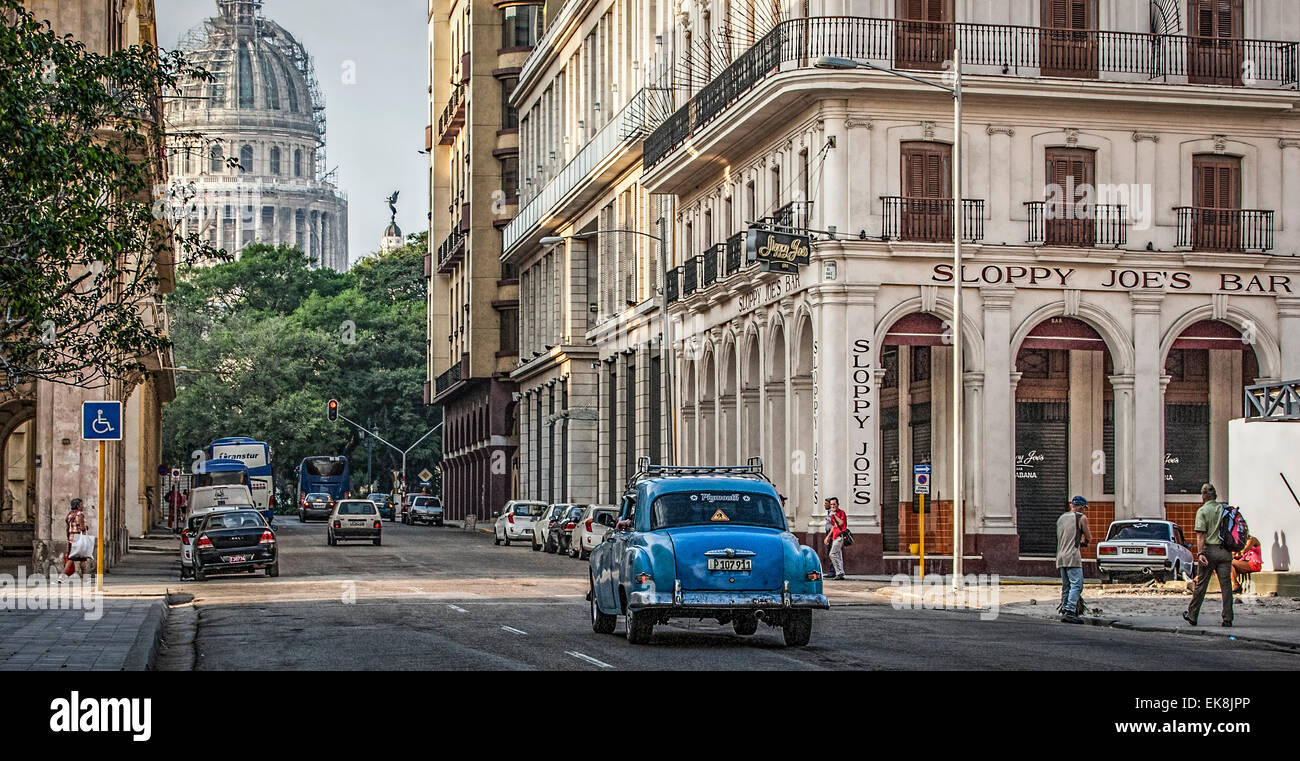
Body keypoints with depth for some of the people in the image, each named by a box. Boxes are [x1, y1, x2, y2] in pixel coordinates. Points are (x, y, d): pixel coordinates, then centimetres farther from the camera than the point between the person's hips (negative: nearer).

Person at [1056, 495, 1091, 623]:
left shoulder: (1061, 518, 20)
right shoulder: (1081, 518, 1)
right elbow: (1088, 538, 7)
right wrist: (1084, 540, 29)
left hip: (1060, 556, 7)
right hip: (1072, 556, -7)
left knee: (1066, 586, 12)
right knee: (1077, 585, -11)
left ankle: (1064, 611, 8)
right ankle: (1070, 612, -22)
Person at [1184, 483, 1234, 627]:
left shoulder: (1202, 511, -3)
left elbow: (1201, 535, -12)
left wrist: (1200, 553, -18)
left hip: (1209, 550, -3)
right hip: (1225, 550, 3)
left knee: (1201, 585, 4)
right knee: (1226, 585, 3)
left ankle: (1192, 615, 13)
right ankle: (1228, 619, 0)